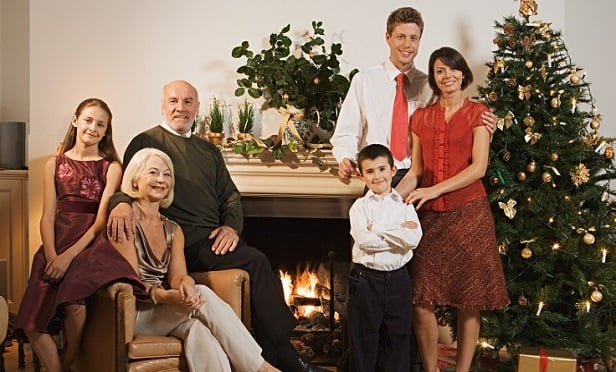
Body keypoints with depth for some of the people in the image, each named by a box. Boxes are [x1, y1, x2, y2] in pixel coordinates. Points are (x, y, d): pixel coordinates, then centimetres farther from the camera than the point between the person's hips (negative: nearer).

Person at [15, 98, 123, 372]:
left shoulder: (111, 167, 3)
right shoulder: (55, 164, 13)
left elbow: (102, 219, -5)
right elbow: (48, 216, 5)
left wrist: (69, 256, -16)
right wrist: (51, 255, -13)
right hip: (56, 244, 3)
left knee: (75, 305, -28)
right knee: (31, 322, -15)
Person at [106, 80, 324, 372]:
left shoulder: (209, 150, 26)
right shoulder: (146, 142, 9)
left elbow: (230, 195, 21)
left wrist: (231, 226, -1)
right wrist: (122, 203, -29)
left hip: (215, 238, 6)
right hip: (182, 239, -6)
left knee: (259, 265, -25)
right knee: (256, 262, -26)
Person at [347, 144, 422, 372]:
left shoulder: (404, 205, 4)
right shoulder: (360, 206, 0)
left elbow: (413, 239, -13)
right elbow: (364, 240, -17)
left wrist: (377, 230, -14)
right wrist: (399, 233, -13)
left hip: (397, 278, 2)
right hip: (366, 279, -1)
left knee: (398, 336, 11)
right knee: (364, 338, 7)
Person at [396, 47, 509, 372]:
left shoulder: (477, 113, 2)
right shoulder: (421, 117, 11)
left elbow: (479, 167, -8)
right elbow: (416, 171, 10)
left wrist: (435, 190, -16)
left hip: (469, 212, -2)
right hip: (430, 215, 3)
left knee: (468, 303, 2)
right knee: (421, 302, -1)